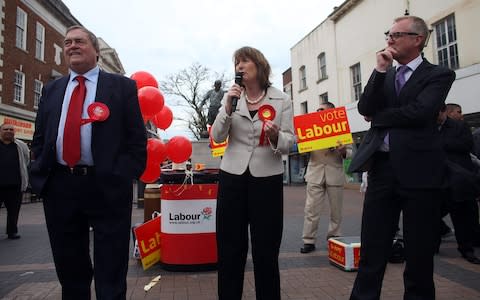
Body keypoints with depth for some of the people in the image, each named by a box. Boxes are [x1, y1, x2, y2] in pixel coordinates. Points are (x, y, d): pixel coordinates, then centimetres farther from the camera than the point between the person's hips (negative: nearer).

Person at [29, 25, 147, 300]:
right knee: (69, 270, 17)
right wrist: (39, 174, 4)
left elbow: (137, 139, -2)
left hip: (107, 187, -4)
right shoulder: (52, 90, 17)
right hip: (58, 187, 5)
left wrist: (123, 178, -10)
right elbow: (39, 138, 17)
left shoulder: (122, 86, 3)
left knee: (111, 276, 4)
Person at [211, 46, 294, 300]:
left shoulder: (281, 100, 1)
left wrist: (275, 136, -22)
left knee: (266, 251, 4)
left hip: (267, 179, -1)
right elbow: (217, 137, -2)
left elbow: (289, 143, -1)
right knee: (229, 249, 7)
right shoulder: (232, 97, 7)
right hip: (232, 177, 2)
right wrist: (228, 107, -15)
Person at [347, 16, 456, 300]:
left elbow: (419, 112, -15)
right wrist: (380, 70, -4)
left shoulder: (439, 74, 2)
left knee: (419, 252, 8)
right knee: (371, 250, 6)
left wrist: (378, 116, -2)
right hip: (382, 167, 4)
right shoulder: (384, 76, 17)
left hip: (419, 170, -4)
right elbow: (365, 108, 1)